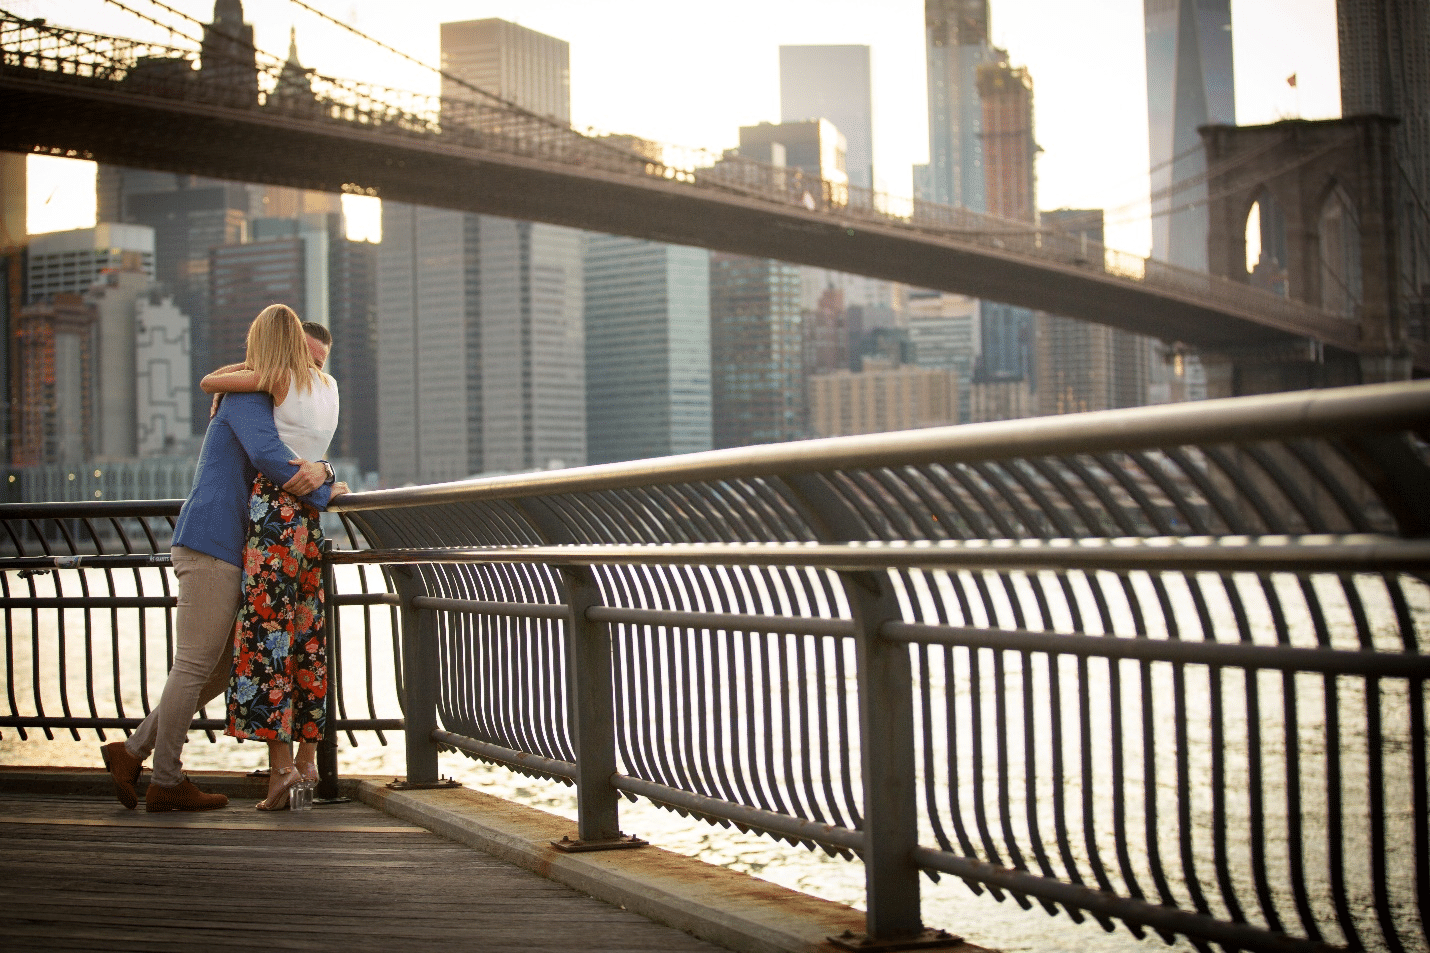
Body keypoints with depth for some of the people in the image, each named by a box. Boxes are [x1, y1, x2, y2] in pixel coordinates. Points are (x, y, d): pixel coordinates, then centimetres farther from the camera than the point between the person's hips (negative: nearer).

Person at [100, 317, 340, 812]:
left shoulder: (273, 413, 27)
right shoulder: (248, 395, -4)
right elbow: (268, 456, -22)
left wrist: (319, 470, -11)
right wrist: (322, 494, -9)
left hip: (223, 552, 10)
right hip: (211, 545, -10)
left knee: (219, 670, 11)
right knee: (196, 664, -4)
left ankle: (133, 752, 15)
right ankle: (166, 781, 4)